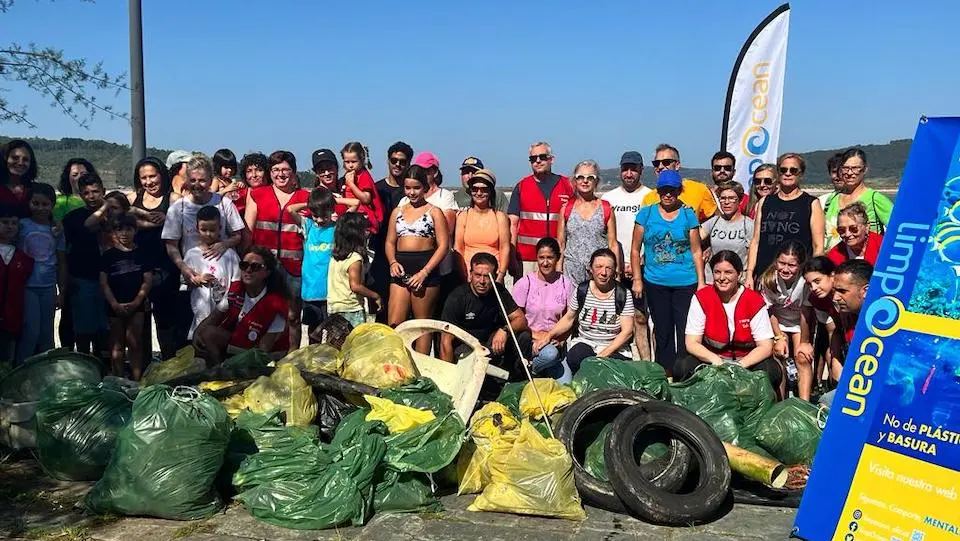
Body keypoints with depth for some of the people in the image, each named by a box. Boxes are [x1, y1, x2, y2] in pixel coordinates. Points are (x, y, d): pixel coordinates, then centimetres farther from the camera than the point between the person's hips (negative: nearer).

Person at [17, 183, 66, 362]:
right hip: (27, 286, -3)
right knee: (31, 332, -8)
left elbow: (61, 263, 10)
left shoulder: (56, 230, 7)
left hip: (48, 288, 3)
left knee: (46, 334, 10)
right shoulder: (22, 225, -2)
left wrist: (62, 292, 7)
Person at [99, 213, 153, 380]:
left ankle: (136, 381, 2)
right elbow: (104, 282, 0)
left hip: (136, 305, -1)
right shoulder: (108, 256, 4)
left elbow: (147, 280, -1)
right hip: (115, 306, 1)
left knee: (134, 343, -1)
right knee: (117, 344, 7)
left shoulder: (143, 254, 3)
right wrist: (115, 304, -11)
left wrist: (136, 302, -11)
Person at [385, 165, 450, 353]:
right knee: (393, 324, -4)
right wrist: (393, 262, -4)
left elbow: (443, 245, -4)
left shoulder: (434, 212, 3)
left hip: (426, 269, -4)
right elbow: (390, 242, 17)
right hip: (401, 270, 4)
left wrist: (424, 272, -13)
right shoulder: (397, 212, 16)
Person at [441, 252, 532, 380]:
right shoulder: (457, 298, -18)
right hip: (464, 345, -4)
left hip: (491, 341, 4)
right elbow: (446, 341, -19)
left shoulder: (499, 292, -4)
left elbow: (521, 319, -10)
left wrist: (505, 330, -33)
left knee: (524, 336, -19)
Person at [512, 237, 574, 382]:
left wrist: (560, 339, -7)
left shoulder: (566, 284, 3)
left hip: (555, 342, 2)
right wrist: (535, 334, -14)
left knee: (565, 385, -18)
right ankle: (528, 369, -6)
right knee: (550, 353, -35)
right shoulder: (525, 283, -5)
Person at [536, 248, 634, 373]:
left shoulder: (623, 294, -6)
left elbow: (627, 331, -8)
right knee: (574, 360, -32)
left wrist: (604, 354, -19)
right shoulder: (581, 290, 1)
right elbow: (568, 318, 11)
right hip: (584, 343, 2)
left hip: (615, 347, -2)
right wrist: (548, 336, -6)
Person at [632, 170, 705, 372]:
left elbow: (696, 251, 5)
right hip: (655, 283, 1)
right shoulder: (646, 214, 3)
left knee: (685, 332, -2)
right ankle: (664, 375, 24)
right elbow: (635, 249, 6)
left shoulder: (688, 215, 3)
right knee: (663, 332, 11)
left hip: (686, 282, -1)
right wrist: (637, 279, 1)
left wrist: (701, 281, 1)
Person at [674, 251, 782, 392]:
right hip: (711, 361, 0)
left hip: (747, 362, 0)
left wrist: (740, 365, -27)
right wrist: (715, 360, -28)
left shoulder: (754, 301, -8)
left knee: (773, 371, -30)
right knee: (682, 367, -29)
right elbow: (692, 343, -9)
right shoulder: (701, 298, -6)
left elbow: (766, 346, -10)